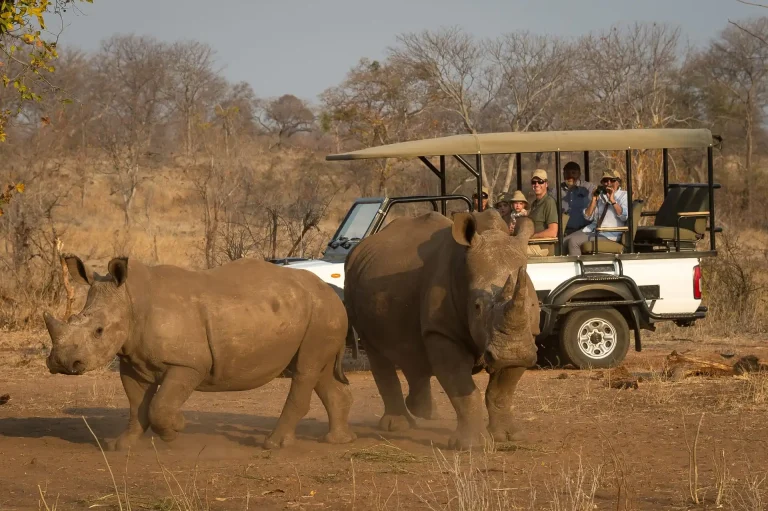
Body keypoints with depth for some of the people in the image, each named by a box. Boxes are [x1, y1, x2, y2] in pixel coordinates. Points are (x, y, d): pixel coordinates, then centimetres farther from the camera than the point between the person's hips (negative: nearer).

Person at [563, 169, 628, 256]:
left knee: (573, 241, -24)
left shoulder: (623, 196, 6)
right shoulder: (600, 196, 20)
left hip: (608, 235, -7)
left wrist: (612, 200, -17)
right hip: (592, 229, 7)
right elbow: (588, 217, 14)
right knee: (564, 241, -12)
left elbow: (624, 216, -11)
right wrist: (594, 200, 2)